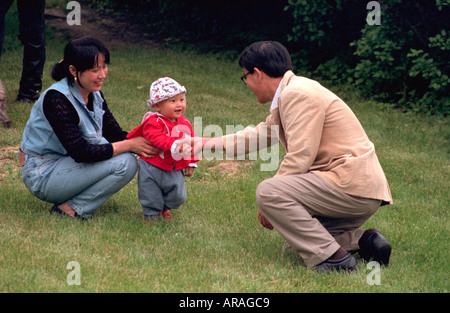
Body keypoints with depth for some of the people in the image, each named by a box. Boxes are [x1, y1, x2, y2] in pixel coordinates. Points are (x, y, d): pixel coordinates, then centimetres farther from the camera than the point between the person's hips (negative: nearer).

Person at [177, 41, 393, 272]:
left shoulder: (298, 94, -14)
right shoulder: (289, 94, 17)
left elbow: (299, 158, -21)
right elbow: (261, 133, 33)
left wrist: (268, 201, -10)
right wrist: (207, 143, 36)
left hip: (353, 186, -10)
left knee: (268, 192, -21)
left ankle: (333, 258, -19)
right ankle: (362, 242, 10)